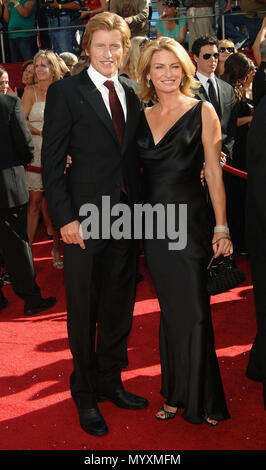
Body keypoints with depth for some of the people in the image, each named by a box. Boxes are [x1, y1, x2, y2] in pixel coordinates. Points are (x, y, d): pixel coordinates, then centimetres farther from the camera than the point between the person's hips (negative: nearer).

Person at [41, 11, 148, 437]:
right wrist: (65, 218, -16)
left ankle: (110, 382, 33)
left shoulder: (131, 95, 11)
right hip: (84, 221, -5)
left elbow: (132, 158, 14)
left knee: (119, 307, 15)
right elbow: (52, 162, -9)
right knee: (83, 310, 7)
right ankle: (85, 395, 26)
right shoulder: (65, 92, -5)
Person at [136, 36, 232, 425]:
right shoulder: (143, 117, 10)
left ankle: (201, 399, 19)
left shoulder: (202, 111, -1)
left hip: (189, 222, -4)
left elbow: (214, 172, -3)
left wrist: (222, 228, -7)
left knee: (193, 312, 0)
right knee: (170, 311, 12)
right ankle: (176, 393, 27)